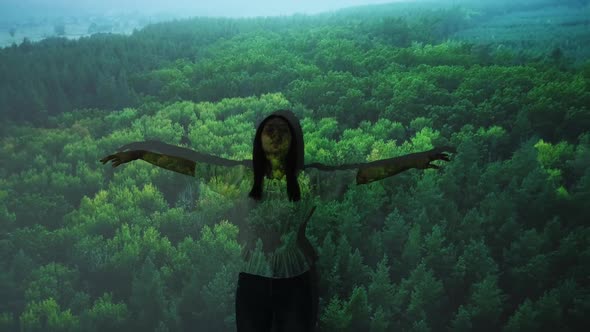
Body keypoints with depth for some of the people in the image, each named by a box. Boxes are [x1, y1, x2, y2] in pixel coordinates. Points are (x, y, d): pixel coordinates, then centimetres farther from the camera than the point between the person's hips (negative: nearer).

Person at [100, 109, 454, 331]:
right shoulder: (242, 175, -10)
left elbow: (367, 170, -20)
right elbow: (189, 162, -9)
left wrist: (413, 159, -30)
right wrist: (141, 151, -12)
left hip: (298, 281, -1)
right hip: (253, 281, 1)